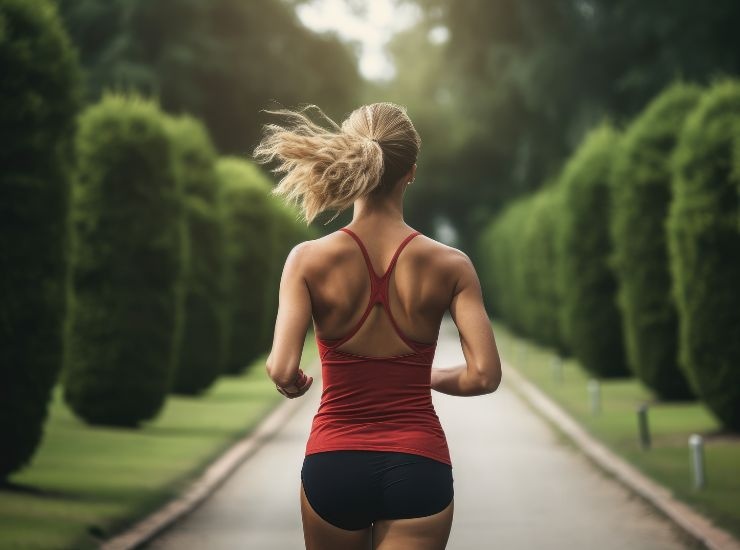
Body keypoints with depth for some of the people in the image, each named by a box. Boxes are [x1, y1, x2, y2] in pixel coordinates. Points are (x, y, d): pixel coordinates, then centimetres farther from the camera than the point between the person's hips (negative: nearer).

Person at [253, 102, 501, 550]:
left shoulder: (309, 260, -7)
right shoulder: (450, 265, -5)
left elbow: (282, 370, -17)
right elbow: (485, 375, -9)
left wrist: (293, 385, 7)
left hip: (333, 463, 1)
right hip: (417, 465, -1)